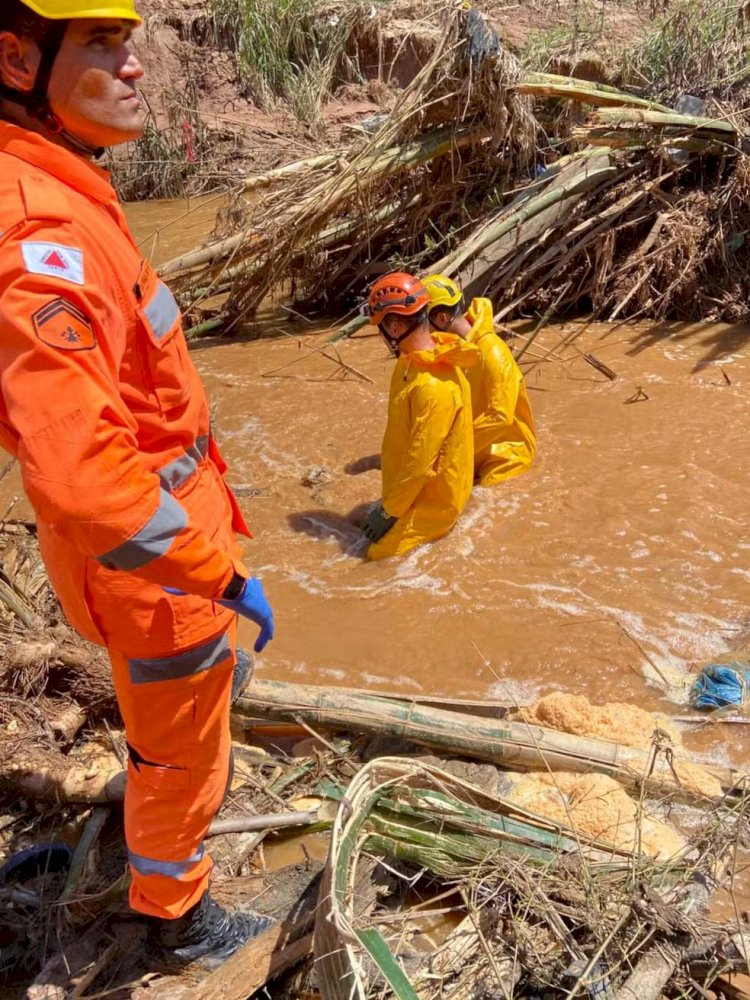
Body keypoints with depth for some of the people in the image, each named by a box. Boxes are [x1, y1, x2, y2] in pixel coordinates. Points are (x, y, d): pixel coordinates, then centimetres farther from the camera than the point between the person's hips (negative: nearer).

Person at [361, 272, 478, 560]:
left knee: (382, 552, -9)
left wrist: (388, 511, -17)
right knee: (369, 531, 12)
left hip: (430, 499, -9)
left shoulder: (434, 386, -31)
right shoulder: (413, 360, 0)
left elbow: (420, 463, -27)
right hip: (413, 488, 9)